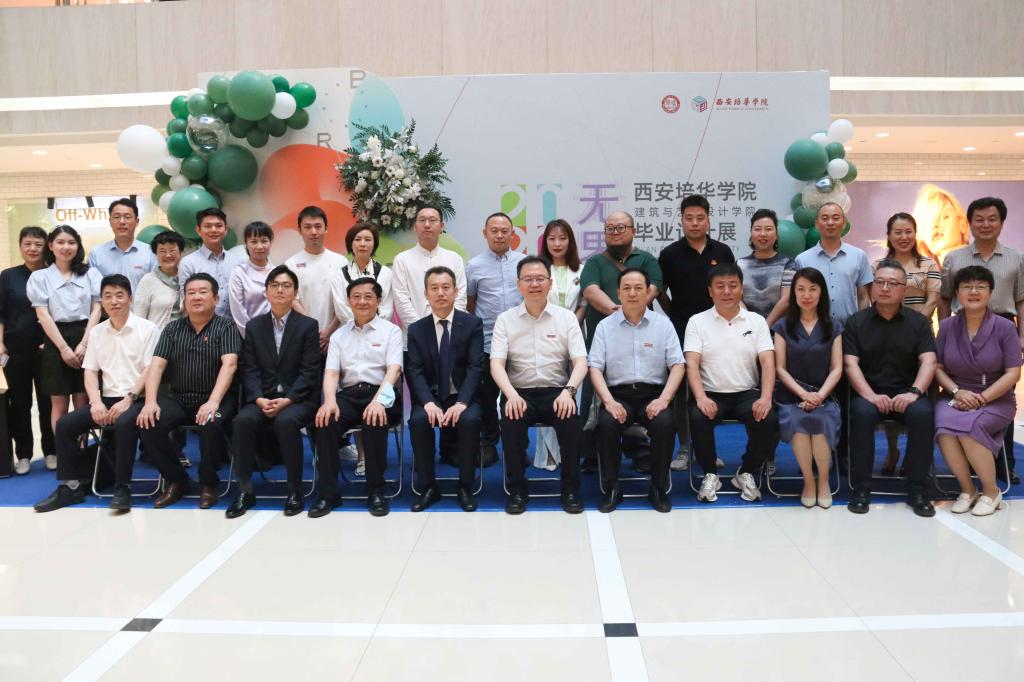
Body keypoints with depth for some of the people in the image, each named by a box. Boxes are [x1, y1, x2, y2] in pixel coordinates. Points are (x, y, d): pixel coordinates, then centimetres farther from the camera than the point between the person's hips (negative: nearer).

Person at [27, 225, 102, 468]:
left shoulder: (90, 273, 9)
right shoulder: (39, 277, 6)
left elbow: (96, 309, 4)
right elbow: (43, 315, -1)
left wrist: (83, 344, -7)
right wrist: (64, 348, -10)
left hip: (85, 340, 1)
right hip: (56, 342, -1)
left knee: (82, 402, 2)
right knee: (59, 404, 2)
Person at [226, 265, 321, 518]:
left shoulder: (308, 325, 3)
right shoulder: (253, 326, 13)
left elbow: (309, 371, -5)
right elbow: (250, 370, 5)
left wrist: (287, 400, -18)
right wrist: (259, 399, -14)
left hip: (299, 398, -3)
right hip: (263, 398, 3)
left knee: (286, 421, -34)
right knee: (243, 420, -28)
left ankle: (295, 491, -19)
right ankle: (245, 490, -15)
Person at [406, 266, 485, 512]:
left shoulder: (473, 324, 1)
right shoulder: (416, 329, 6)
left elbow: (475, 367, -8)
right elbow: (414, 371, -3)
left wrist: (461, 403, -23)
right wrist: (428, 403, -21)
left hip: (463, 396, -1)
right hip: (430, 396, 2)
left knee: (470, 420, -32)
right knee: (418, 420, -29)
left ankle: (465, 487, -14)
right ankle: (429, 487, -12)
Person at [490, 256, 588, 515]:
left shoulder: (566, 318, 7)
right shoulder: (505, 320, 6)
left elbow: (580, 361, -1)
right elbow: (496, 363, -3)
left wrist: (568, 391, -20)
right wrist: (511, 395, -21)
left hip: (557, 392, 0)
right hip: (519, 393, 0)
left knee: (570, 421, -29)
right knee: (511, 421, -31)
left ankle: (570, 489, -9)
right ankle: (517, 489, -11)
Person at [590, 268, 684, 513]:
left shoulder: (663, 323, 9)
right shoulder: (605, 326, 8)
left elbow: (677, 365, 3)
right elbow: (595, 367, 1)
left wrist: (664, 399, -12)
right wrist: (609, 401, -15)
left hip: (653, 394, 0)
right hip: (618, 394, 0)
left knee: (665, 423, -30)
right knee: (606, 424, -31)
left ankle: (659, 489, -9)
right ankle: (611, 489, -12)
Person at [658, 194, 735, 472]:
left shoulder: (722, 252, 4)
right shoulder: (670, 254, 0)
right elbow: (660, 291, 7)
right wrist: (675, 315, 4)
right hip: (682, 332, -1)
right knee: (681, 390, 1)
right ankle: (684, 448, 11)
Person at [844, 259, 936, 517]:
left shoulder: (918, 322, 10)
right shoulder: (856, 322, 6)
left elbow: (928, 362, -1)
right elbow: (850, 364, -4)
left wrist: (914, 392, -19)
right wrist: (871, 395, -19)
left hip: (906, 394, 1)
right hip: (869, 392, -1)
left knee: (923, 413, -31)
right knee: (862, 412, -34)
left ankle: (916, 490, -17)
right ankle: (861, 489, -22)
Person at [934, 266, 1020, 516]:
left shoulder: (1004, 327, -2)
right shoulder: (947, 326, 5)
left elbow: (1013, 373, -6)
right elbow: (937, 367, 5)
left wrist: (981, 399, -15)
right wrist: (957, 392, -12)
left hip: (995, 400, -2)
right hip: (955, 398, 2)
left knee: (968, 426, -34)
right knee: (944, 426, -32)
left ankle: (991, 492, -10)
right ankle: (967, 490, -9)